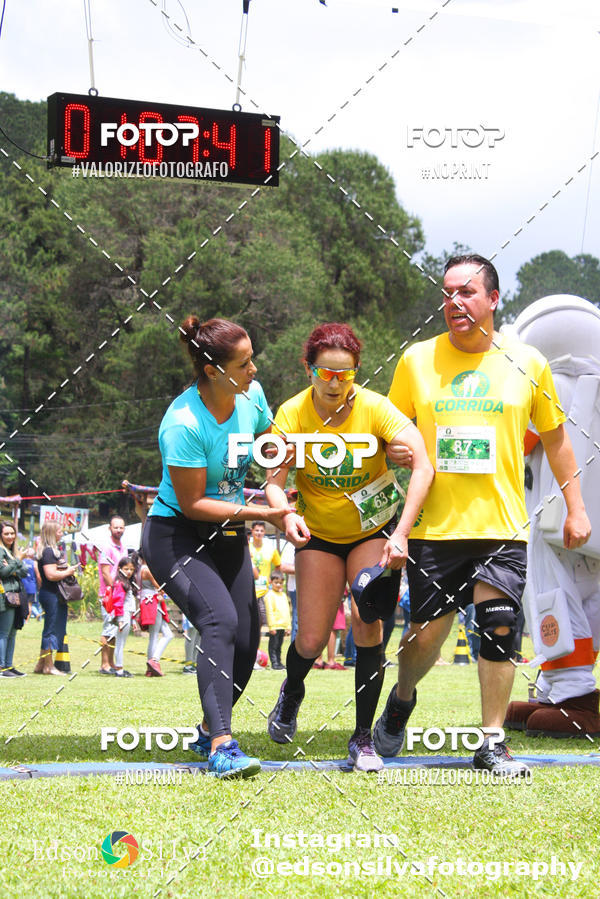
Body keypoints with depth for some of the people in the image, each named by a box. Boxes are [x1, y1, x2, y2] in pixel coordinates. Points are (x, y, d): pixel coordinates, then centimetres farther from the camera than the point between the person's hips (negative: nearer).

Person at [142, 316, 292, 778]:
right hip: (175, 534, -7)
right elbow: (192, 504, -21)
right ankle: (222, 747, -30)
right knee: (220, 620, -27)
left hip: (227, 536, 7)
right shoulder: (184, 424, -25)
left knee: (246, 641, 2)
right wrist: (259, 512, -24)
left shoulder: (251, 396, -5)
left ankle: (210, 731, 27)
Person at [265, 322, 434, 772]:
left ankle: (364, 737, -5)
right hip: (319, 534, 1)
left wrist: (401, 533, -40)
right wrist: (287, 514, -44)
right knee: (312, 641, -5)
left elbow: (423, 467, -30)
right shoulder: (293, 414, -16)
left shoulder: (375, 408, -21)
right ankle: (291, 692, 33)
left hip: (374, 529, -1)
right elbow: (274, 481, -20)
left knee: (366, 624, -19)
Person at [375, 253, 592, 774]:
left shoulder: (527, 363, 4)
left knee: (499, 628, -9)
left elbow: (555, 437, 14)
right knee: (426, 635, 2)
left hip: (502, 525, 0)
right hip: (434, 526, 0)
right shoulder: (417, 359, 4)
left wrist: (575, 507, 11)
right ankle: (402, 700, 34)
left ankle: (492, 745, 3)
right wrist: (397, 449, -4)